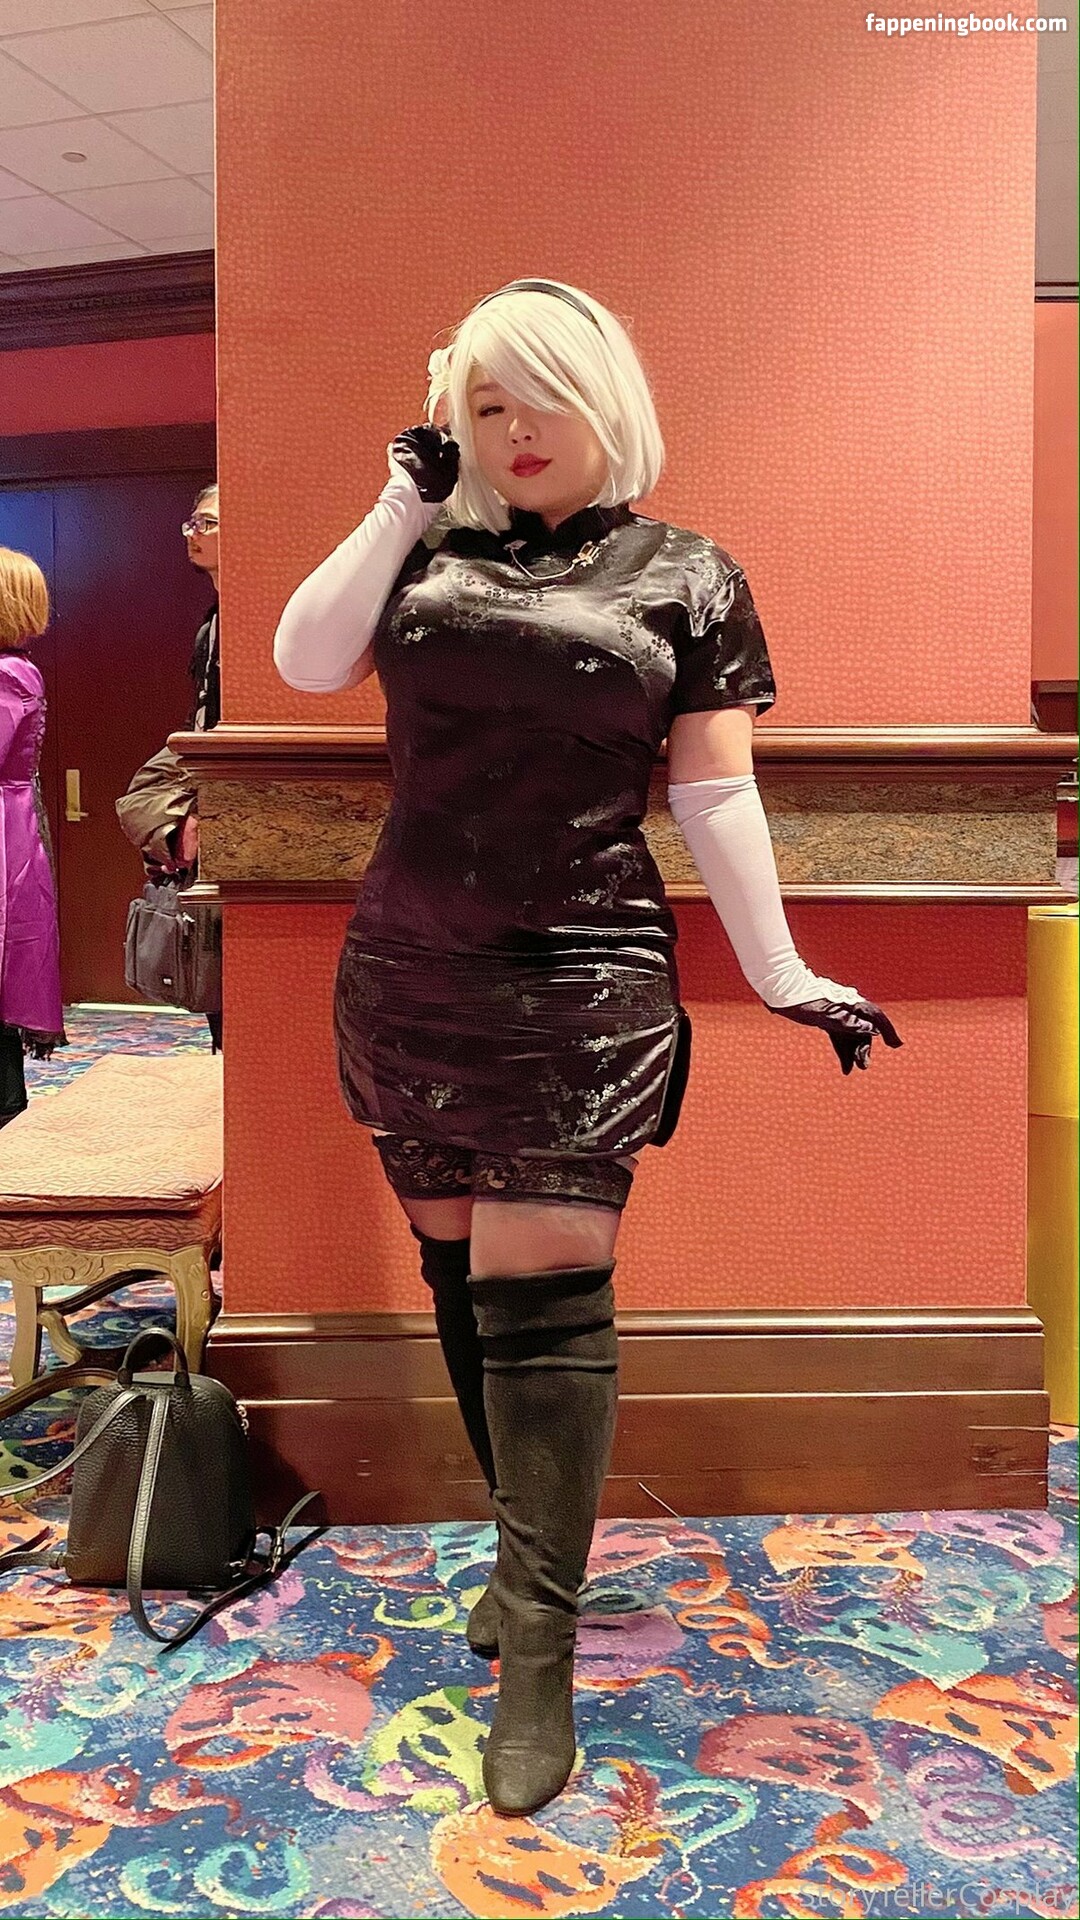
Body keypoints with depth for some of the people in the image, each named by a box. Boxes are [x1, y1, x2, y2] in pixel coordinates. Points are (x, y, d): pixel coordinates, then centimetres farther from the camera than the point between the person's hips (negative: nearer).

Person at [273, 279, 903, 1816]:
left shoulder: (686, 577, 3)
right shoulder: (433, 553, 11)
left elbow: (716, 796, 1)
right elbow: (307, 663, -1)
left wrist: (783, 975, -2)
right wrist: (404, 502, 0)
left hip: (579, 979, -4)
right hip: (407, 970, 5)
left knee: (541, 1285, -8)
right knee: (459, 1268, 12)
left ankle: (538, 1656, 2)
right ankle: (533, 1545, 31)